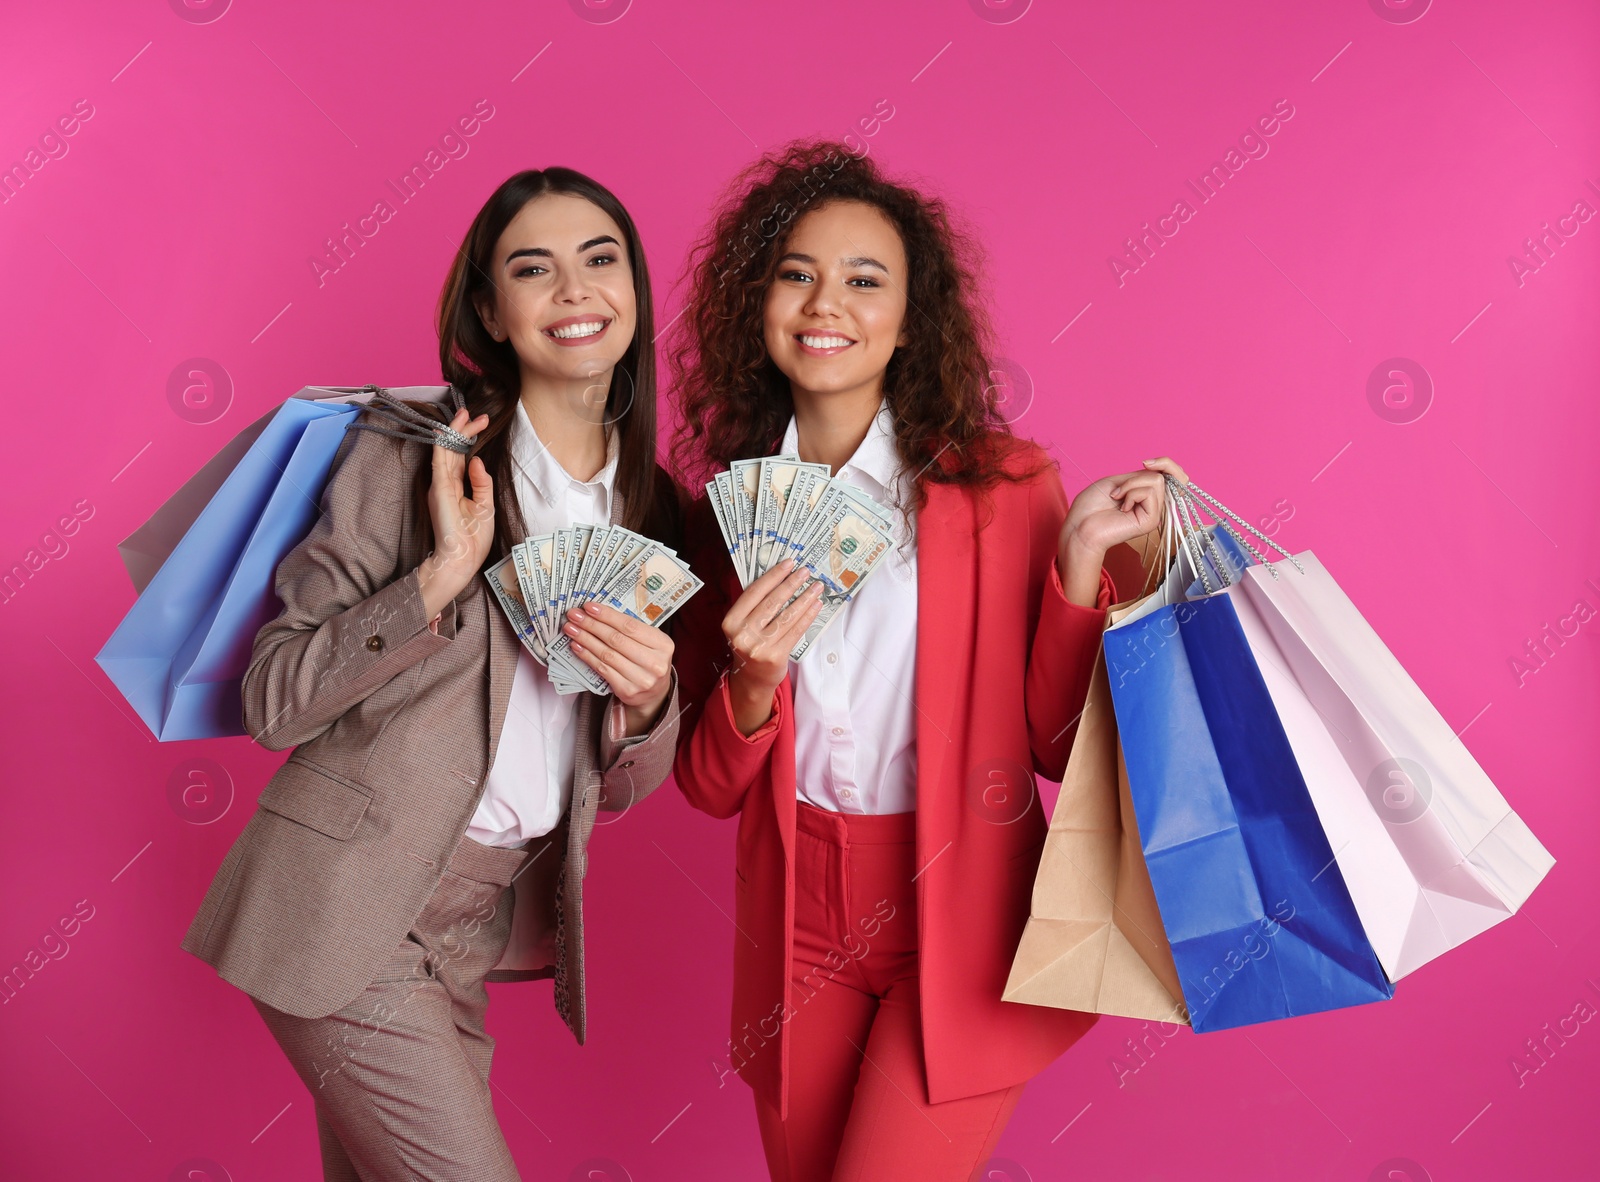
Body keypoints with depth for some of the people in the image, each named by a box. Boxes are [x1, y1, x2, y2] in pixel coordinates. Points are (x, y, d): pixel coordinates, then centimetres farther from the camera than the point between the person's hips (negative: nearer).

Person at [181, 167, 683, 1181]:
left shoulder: (654, 506, 7)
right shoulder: (410, 456, -9)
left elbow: (620, 787, 10)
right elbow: (273, 703, -11)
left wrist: (647, 697, -12)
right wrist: (441, 576, -21)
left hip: (476, 931, 5)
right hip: (349, 908, -5)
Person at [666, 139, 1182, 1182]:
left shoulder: (1003, 484, -6)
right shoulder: (726, 511, 2)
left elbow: (1060, 745, -6)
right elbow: (708, 787, 3)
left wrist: (1079, 558, -16)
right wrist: (752, 683, -16)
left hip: (960, 923, -3)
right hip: (802, 930, 3)